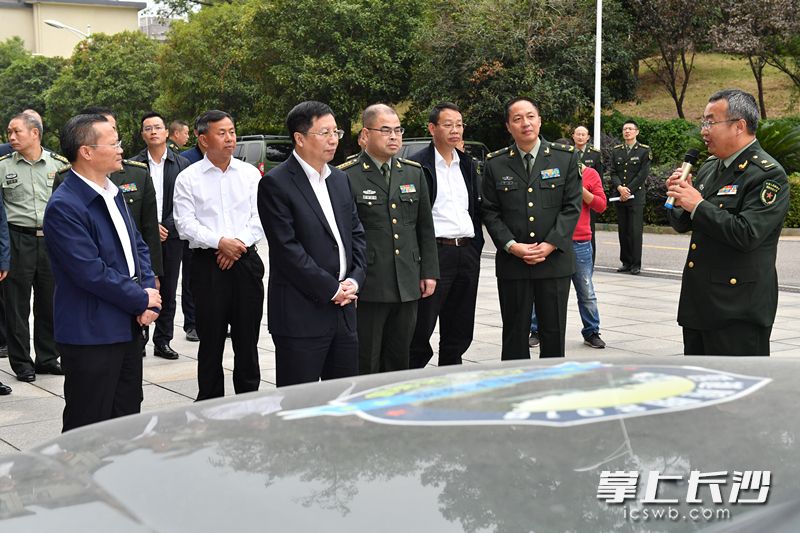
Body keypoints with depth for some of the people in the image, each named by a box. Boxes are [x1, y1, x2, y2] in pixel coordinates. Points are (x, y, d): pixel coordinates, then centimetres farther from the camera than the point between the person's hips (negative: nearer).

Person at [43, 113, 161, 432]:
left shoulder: (112, 193, 11)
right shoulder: (64, 207, -18)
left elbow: (138, 246, 16)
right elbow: (91, 273, -22)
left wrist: (150, 292, -2)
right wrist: (143, 300, -11)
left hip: (129, 327, 9)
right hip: (91, 335, -8)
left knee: (128, 423, 16)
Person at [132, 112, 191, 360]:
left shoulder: (181, 165, 5)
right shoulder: (134, 165, 1)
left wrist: (166, 227, -7)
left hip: (171, 236, 2)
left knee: (168, 292, 7)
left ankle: (163, 341, 15)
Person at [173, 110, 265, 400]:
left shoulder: (250, 173, 8)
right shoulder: (188, 178, 1)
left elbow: (259, 217, 4)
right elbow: (186, 223, -6)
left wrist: (240, 243, -11)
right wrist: (220, 242, -16)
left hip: (246, 261, 2)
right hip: (207, 264, -2)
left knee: (247, 337, 8)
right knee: (211, 338, 4)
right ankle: (210, 402, 15)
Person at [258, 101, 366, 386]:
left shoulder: (340, 179, 14)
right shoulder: (275, 183, -9)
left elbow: (356, 233, 16)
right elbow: (287, 248, -15)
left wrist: (354, 280, -1)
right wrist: (332, 290, -13)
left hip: (343, 310, 7)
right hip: (301, 314, -7)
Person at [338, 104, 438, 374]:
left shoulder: (414, 172, 12)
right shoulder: (347, 176, -7)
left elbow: (425, 228, 15)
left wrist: (429, 272, 9)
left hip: (408, 287, 5)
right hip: (367, 288, -5)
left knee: (399, 362, 14)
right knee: (365, 367, 2)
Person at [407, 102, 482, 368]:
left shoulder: (468, 164, 15)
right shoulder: (417, 165, -6)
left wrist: (477, 245, 12)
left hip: (467, 253, 7)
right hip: (435, 253, -6)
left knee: (460, 332, 12)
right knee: (421, 328, -3)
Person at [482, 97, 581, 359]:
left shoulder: (566, 157, 3)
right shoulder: (495, 164, 4)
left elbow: (572, 206, -2)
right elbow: (490, 211, 2)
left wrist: (550, 244, -12)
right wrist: (512, 246, -11)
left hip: (555, 260, 0)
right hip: (512, 263, 0)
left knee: (554, 332, 7)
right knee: (515, 334, 6)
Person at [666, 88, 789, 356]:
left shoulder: (768, 174, -13)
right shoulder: (710, 166, 13)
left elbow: (747, 234, -25)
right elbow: (683, 224, 18)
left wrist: (698, 205, -18)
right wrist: (680, 197, -2)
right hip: (698, 303, 9)